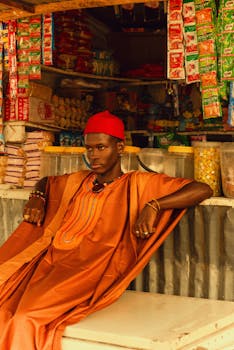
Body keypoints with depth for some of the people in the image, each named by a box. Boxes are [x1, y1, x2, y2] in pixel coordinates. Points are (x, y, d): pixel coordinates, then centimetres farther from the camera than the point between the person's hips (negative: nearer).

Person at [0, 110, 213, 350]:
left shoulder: (137, 184, 4)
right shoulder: (76, 182, 21)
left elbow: (203, 190, -4)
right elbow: (45, 182, 43)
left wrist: (153, 205, -17)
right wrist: (37, 199, 20)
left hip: (92, 271, -6)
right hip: (50, 261, 6)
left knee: (26, 318, -30)